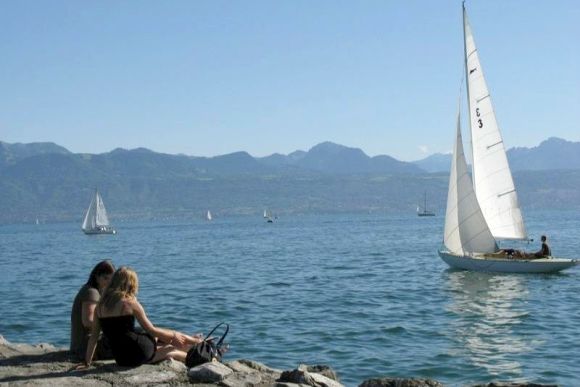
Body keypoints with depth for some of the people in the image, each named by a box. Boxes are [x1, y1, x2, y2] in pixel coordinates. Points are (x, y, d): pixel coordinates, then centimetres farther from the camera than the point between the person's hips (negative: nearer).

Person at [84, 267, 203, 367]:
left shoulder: (101, 305, 6)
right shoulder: (130, 303, -10)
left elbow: (93, 336, 8)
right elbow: (151, 330, -4)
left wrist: (87, 362, 16)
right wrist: (174, 335, 11)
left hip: (121, 359, 6)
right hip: (138, 352, -6)